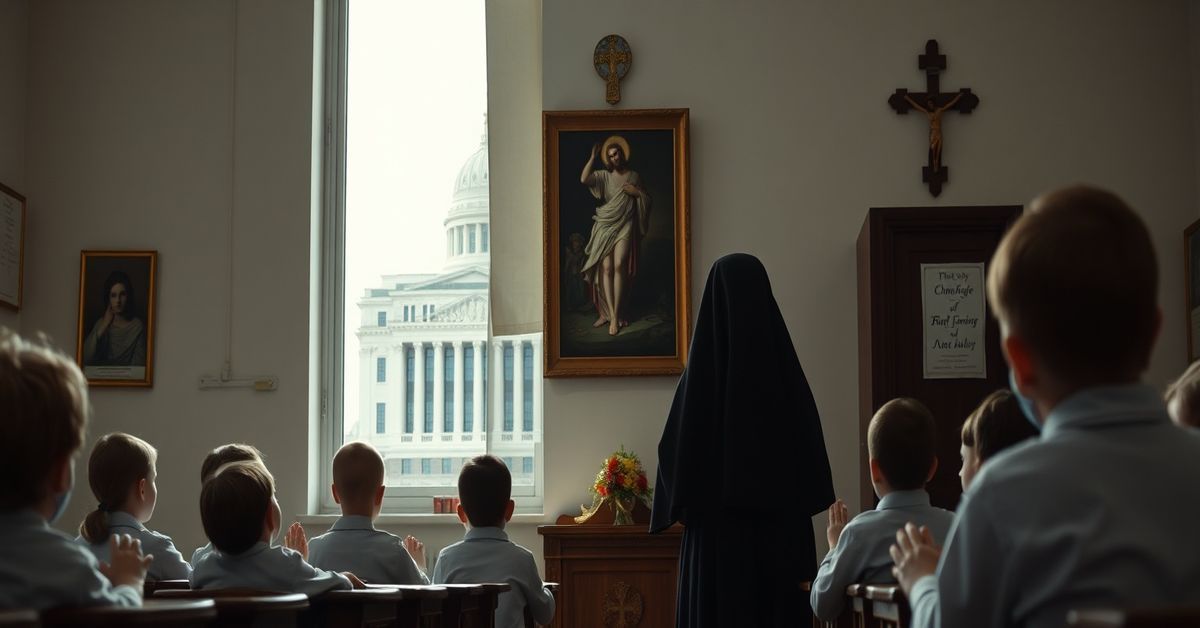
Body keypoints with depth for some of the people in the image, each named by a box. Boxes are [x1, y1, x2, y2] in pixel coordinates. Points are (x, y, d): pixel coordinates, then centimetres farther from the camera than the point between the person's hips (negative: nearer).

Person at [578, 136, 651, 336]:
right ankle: (610, 313, -9)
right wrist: (593, 157, -9)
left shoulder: (634, 176, 9)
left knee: (619, 266, -18)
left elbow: (647, 200, 14)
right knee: (606, 268, -10)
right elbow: (584, 179, -13)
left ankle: (615, 315, -18)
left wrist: (637, 192, -5)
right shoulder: (604, 176, 6)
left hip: (625, 226, -1)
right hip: (605, 226, 1)